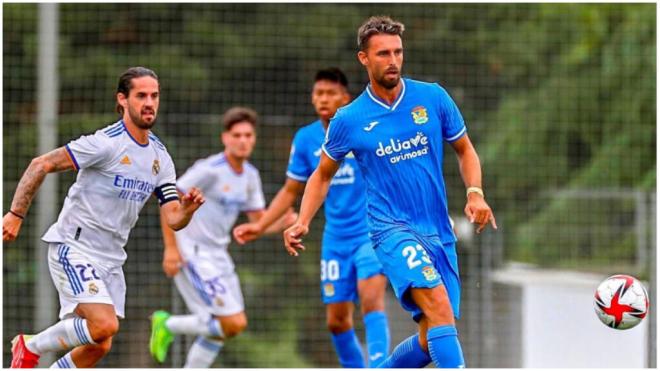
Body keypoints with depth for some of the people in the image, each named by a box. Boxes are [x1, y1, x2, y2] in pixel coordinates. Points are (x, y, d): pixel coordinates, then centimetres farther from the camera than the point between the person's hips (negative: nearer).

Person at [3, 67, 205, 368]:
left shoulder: (160, 157, 7)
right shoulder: (106, 143, -16)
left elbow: (172, 220, 5)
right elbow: (41, 165, -14)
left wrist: (187, 209, -18)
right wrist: (16, 214, -18)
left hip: (111, 258, 7)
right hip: (73, 248, -7)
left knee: (99, 346, 3)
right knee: (105, 324, -24)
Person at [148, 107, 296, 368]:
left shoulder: (250, 176, 8)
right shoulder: (210, 170, -17)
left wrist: (282, 222, -11)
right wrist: (171, 247, -18)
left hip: (217, 256, 9)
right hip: (192, 255, -9)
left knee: (221, 329, 10)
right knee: (235, 323, -15)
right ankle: (169, 325, 3)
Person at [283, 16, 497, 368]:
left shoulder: (433, 97, 2)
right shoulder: (348, 120, -1)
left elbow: (464, 150, 14)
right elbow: (323, 174, 15)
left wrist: (475, 194, -4)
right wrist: (302, 222, 1)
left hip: (439, 231, 4)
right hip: (392, 229, -4)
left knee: (431, 341, 2)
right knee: (439, 305, -28)